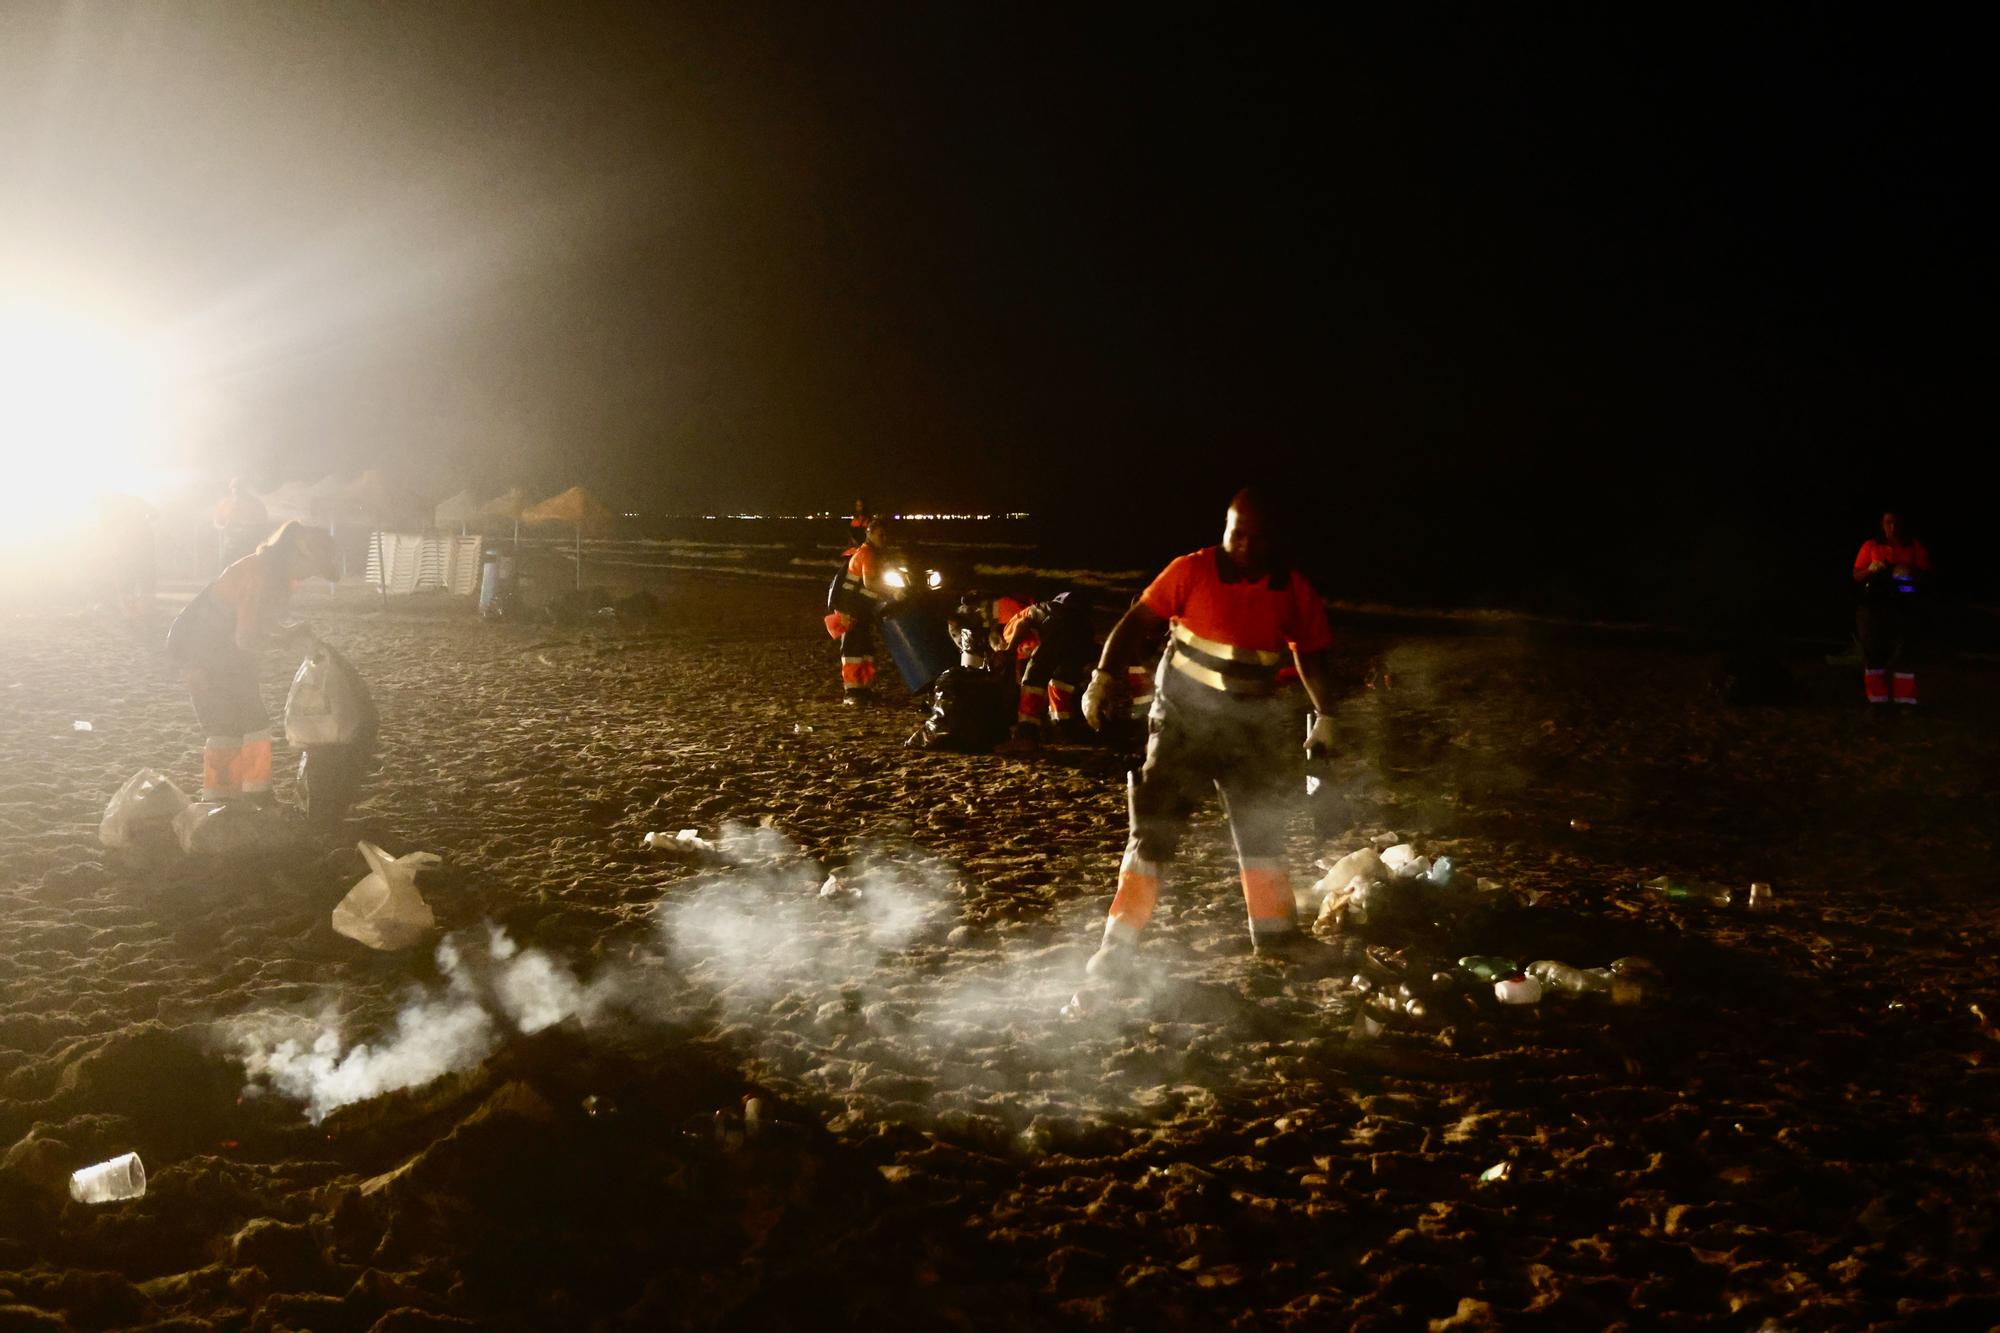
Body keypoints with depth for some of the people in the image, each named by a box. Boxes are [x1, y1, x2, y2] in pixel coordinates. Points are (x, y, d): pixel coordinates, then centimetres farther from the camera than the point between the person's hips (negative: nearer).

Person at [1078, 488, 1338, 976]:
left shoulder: (1293, 590, -1)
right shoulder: (1192, 571, -11)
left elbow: (1311, 656, 10)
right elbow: (1137, 622, -12)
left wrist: (1324, 718, 8)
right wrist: (1105, 678, -22)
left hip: (1252, 726, 4)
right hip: (1184, 717, -3)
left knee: (1263, 826, 12)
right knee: (1155, 827, -8)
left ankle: (1275, 936, 29)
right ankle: (1119, 942, -5)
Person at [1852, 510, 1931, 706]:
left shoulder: (1915, 547, 7)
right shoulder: (1871, 546, 8)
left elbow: (1926, 576, 3)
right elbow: (1857, 576, 8)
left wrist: (1910, 573, -18)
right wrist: (1870, 570, -13)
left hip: (1904, 607, -1)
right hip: (1874, 606, 1)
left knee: (1904, 651, -6)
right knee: (1873, 649, -1)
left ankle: (1905, 699, -2)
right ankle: (1877, 698, 7)